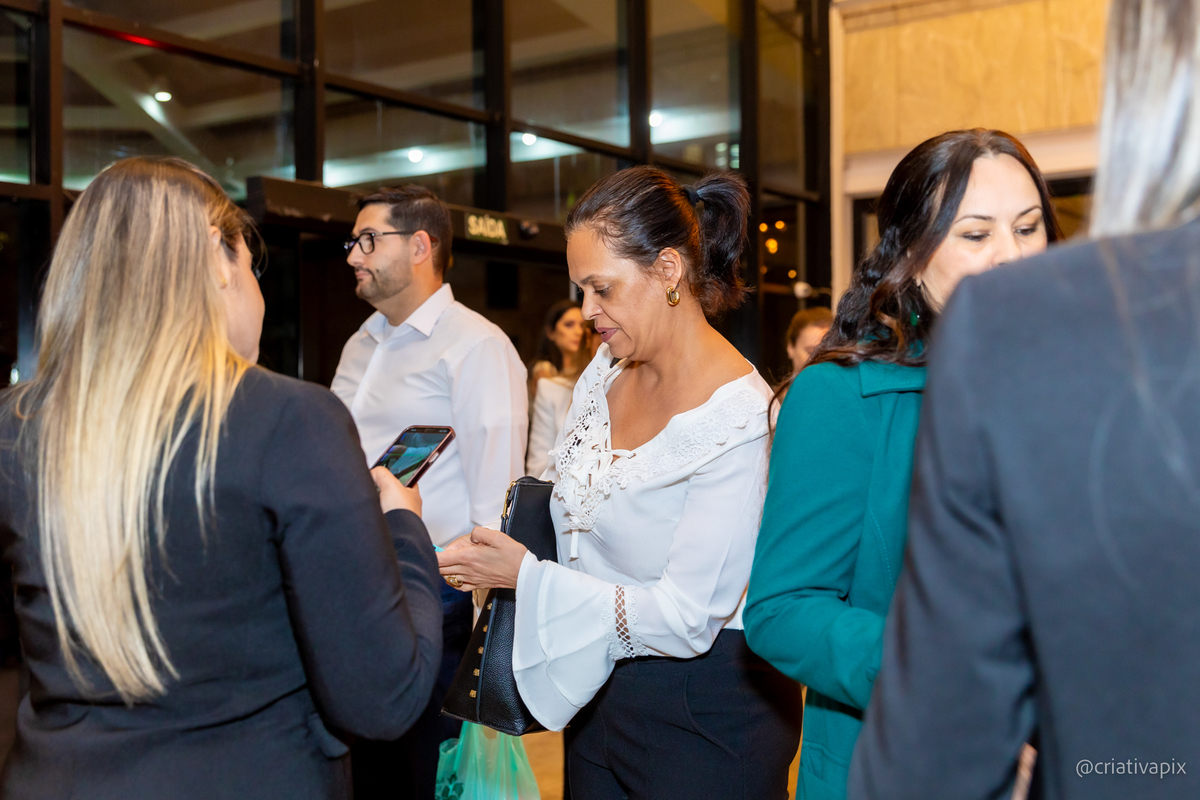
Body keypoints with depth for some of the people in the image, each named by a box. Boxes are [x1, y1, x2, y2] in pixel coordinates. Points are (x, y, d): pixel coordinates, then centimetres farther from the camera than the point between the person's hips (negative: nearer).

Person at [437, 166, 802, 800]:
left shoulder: (737, 420, -23)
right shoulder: (606, 372, 1)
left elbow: (686, 618, -24)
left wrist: (526, 576, -22)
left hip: (705, 716, -7)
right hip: (598, 689, 7)